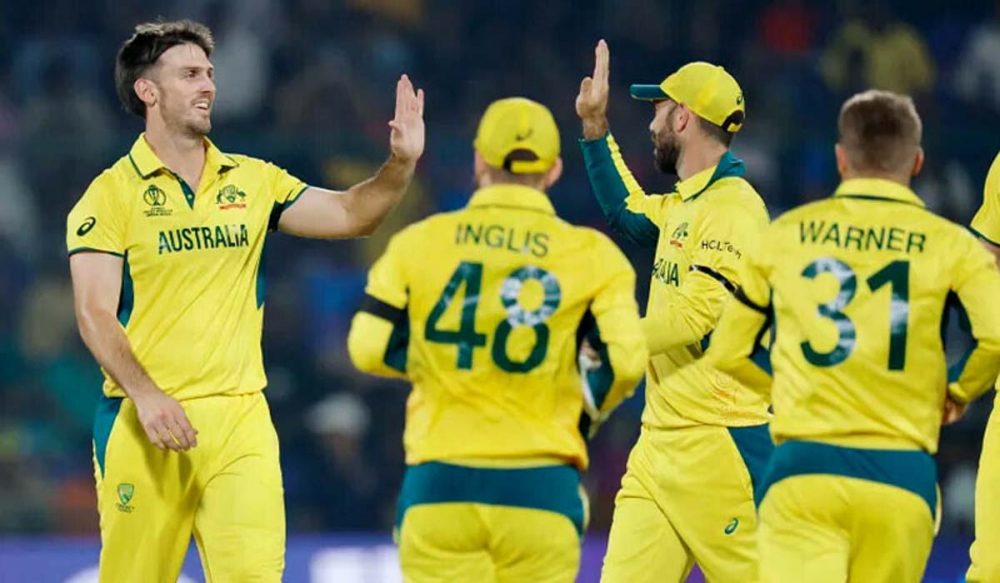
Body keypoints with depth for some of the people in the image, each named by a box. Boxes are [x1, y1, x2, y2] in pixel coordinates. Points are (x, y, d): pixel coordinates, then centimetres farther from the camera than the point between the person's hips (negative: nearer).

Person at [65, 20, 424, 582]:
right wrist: (146, 397, -22)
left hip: (240, 419, 3)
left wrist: (401, 165, -9)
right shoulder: (112, 193, -1)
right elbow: (96, 314, -8)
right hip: (144, 424, -3)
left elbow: (349, 213, 10)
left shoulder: (252, 180, 12)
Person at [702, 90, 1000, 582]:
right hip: (901, 475, 0)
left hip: (801, 470, 0)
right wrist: (955, 393, 9)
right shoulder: (949, 245, 4)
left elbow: (728, 352, 15)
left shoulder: (786, 234, 10)